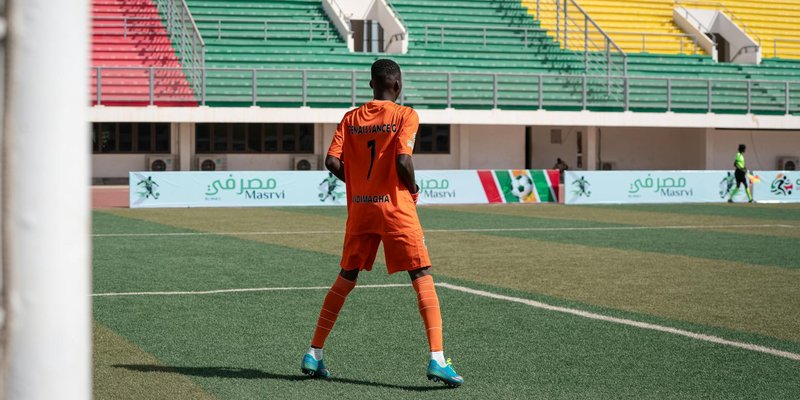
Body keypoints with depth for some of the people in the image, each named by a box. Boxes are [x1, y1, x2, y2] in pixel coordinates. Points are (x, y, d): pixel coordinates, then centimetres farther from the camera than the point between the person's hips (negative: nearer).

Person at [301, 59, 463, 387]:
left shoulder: (351, 118, 8)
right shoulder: (405, 116, -5)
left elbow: (332, 161, -2)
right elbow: (403, 161, -18)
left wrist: (358, 182, 14)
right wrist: (413, 190, 0)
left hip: (359, 209, 5)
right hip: (395, 207, -5)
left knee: (346, 279, 17)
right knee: (423, 278, -3)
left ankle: (314, 354, 20)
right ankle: (437, 360, -15)